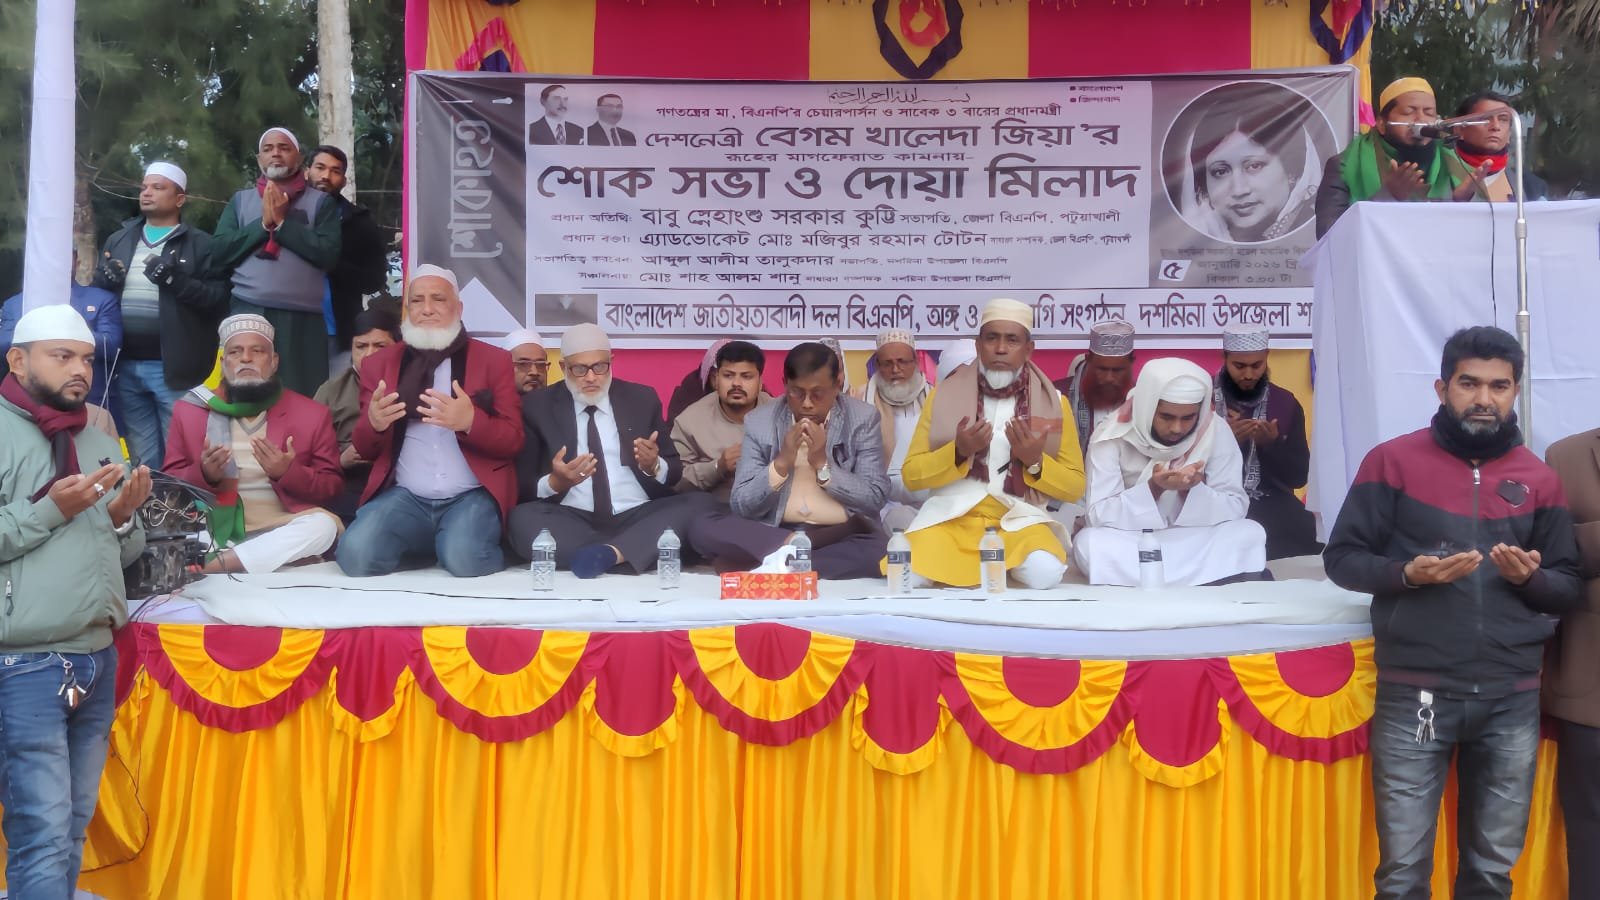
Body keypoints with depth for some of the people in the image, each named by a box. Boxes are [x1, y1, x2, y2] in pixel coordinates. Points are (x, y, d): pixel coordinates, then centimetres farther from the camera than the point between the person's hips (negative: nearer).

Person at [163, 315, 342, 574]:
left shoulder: (312, 412, 10)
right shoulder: (190, 409, 13)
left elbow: (334, 488, 7)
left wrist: (288, 473, -12)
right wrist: (204, 475, -10)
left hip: (280, 532, 1)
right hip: (213, 531, 0)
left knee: (324, 523, -32)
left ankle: (214, 565, -32)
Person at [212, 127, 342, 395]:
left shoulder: (320, 201, 8)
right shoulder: (240, 200, 15)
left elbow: (329, 254, -6)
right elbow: (219, 253, 5)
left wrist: (282, 223, -6)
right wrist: (263, 223, -5)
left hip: (303, 317, -2)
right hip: (248, 313, 2)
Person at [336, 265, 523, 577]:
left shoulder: (494, 360, 7)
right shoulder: (379, 362, 14)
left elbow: (513, 441, 2)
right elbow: (363, 449, 13)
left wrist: (470, 422, -20)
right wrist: (374, 422, -12)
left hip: (472, 496, -2)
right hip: (405, 496, 3)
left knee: (464, 558, -32)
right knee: (357, 553, -24)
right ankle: (429, 548, 6)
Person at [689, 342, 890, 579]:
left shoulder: (863, 419, -1)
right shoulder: (759, 422, 1)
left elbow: (875, 500, -5)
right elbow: (740, 506, -2)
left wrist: (823, 464, -15)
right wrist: (781, 463, -17)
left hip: (842, 538, -1)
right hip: (774, 533, 1)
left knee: (880, 552, -35)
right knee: (703, 530, -22)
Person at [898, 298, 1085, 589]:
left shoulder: (1052, 401, 8)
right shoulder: (945, 394, 7)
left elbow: (1075, 487, 10)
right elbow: (912, 474, 6)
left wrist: (1035, 462, -9)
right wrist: (958, 453, -12)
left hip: (1020, 518, 0)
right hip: (951, 514, 1)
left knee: (1043, 573, -33)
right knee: (910, 574, -29)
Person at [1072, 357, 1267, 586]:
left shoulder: (1215, 431, -11)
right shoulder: (1111, 437, -16)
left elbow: (1236, 507, -10)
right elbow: (1097, 514, -19)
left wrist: (1193, 489, -29)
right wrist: (1153, 488, -33)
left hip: (1193, 542, 1)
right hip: (1128, 544, -1)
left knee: (1250, 534, -24)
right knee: (1088, 543, -33)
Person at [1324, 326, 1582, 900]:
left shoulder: (1540, 479, 7)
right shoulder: (1392, 461, -1)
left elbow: (1572, 590, 11)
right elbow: (1341, 558, -1)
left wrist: (1532, 577, -11)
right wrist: (1407, 573, -18)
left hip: (1513, 700, 3)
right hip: (1413, 694, -3)